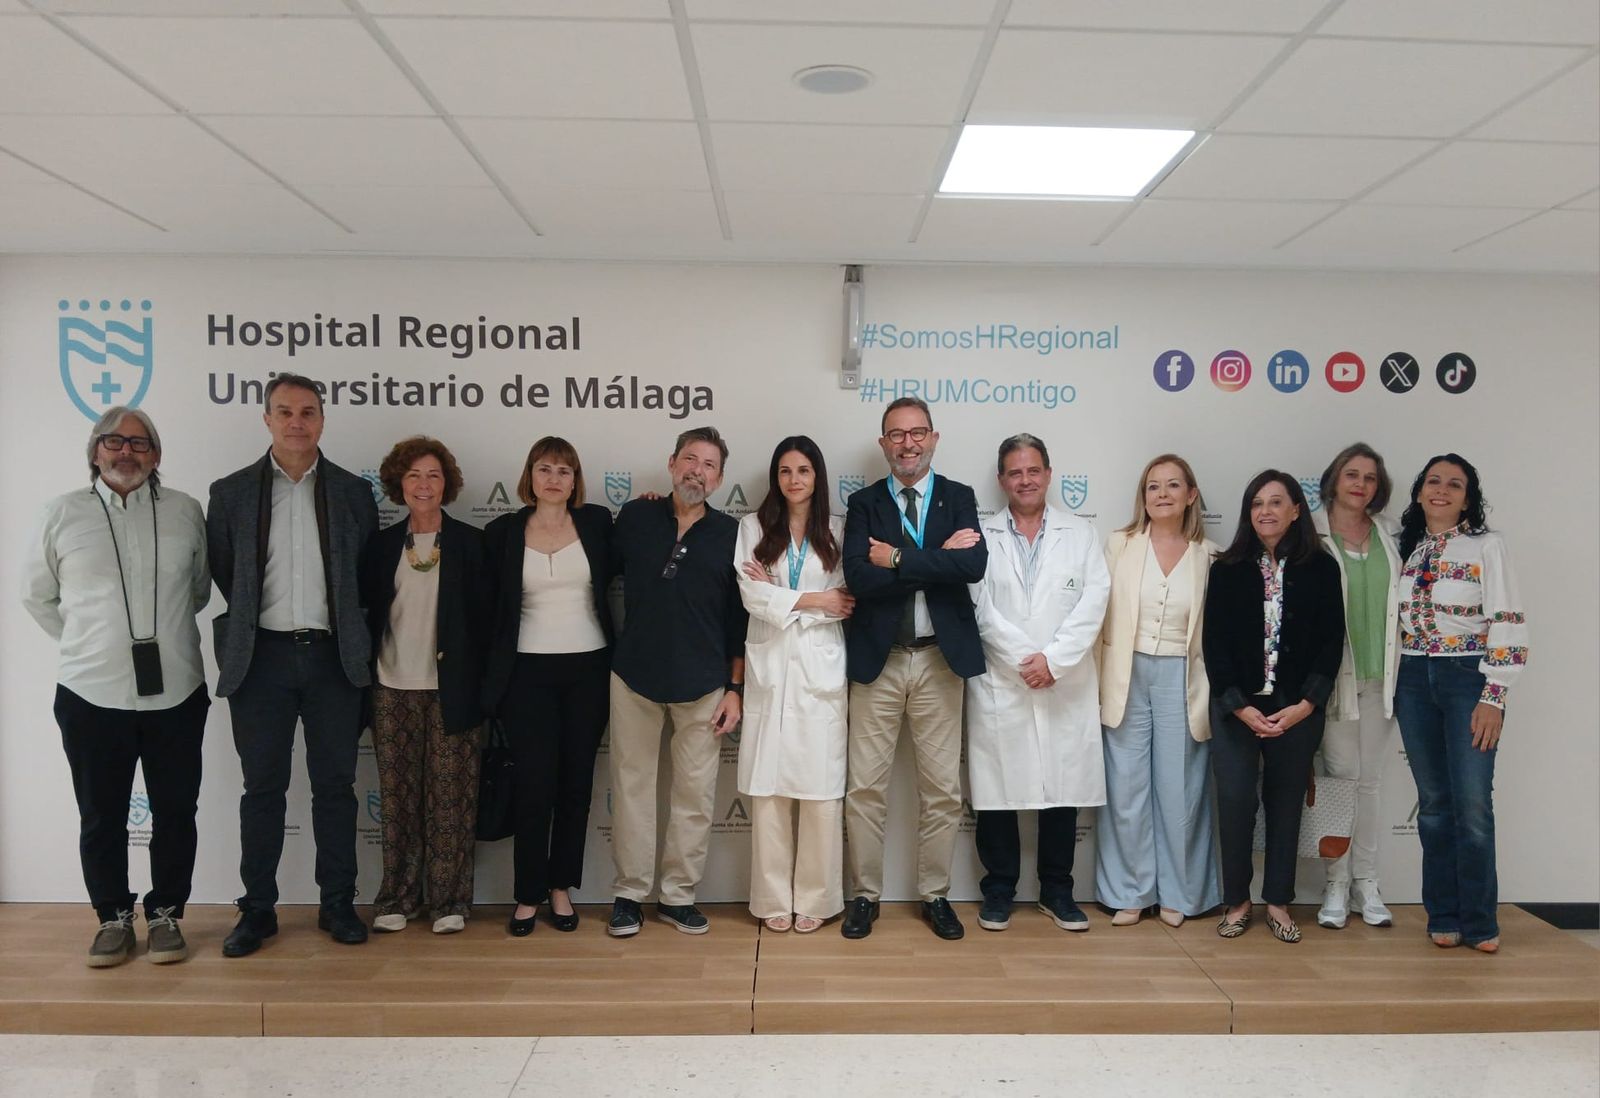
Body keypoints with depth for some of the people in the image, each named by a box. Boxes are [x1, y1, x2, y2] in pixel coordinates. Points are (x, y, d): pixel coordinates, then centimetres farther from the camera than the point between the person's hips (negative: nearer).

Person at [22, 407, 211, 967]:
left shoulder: (185, 511, 2)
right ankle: (114, 918, 27)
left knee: (175, 812, 10)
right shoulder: (62, 515, 0)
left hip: (176, 693, 1)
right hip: (92, 695, 0)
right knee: (101, 817, 11)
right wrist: (86, 643, 9)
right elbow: (39, 596, 10)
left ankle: (165, 914, 26)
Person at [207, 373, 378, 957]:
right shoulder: (231, 492, 3)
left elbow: (369, 573, 9)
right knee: (263, 787, 7)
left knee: (335, 784, 7)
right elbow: (222, 573, 10)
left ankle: (338, 904, 17)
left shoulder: (353, 492, 4)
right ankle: (257, 908, 18)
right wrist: (253, 617, 8)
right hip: (263, 656, 0)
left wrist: (351, 633, 5)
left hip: (333, 656, 0)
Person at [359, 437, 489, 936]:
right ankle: (397, 897, 18)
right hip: (392, 689, 2)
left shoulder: (469, 542, 2)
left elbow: (483, 616, 0)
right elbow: (367, 611, 9)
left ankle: (449, 900, 11)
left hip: (450, 689, -2)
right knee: (398, 796, 7)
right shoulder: (382, 544, 7)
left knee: (450, 797, 1)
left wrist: (482, 684, -5)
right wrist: (364, 680, 3)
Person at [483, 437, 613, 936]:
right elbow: (492, 607, 6)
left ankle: (561, 888, 21)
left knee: (576, 783, 8)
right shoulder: (503, 532, 2)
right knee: (535, 785, -1)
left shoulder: (596, 522, 3)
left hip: (588, 669, 1)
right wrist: (493, 678, 5)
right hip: (529, 672, -1)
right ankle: (528, 894, 13)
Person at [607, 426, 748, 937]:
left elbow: (739, 619, 2)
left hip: (703, 683, 0)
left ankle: (678, 895, 19)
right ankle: (629, 892, 20)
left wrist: (736, 689, 0)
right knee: (632, 785, 7)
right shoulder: (635, 517, 1)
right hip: (635, 675, 0)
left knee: (695, 792, 5)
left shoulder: (730, 534, 1)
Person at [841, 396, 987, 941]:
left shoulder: (958, 498, 4)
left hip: (939, 659, 1)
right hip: (877, 659, 0)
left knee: (942, 789, 9)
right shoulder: (864, 503, 3)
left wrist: (897, 558, -16)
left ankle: (935, 895, 25)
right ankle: (865, 894, 21)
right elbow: (858, 578, -14)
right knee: (865, 787, 6)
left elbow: (974, 565, -15)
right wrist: (939, 558, -16)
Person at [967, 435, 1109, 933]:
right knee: (997, 791, 4)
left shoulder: (1081, 535, 9)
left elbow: (1093, 603, -1)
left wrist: (1054, 659, -12)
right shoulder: (982, 536, 4)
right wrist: (1023, 660, -11)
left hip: (1067, 687, 1)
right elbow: (981, 608, -4)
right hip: (999, 685, -1)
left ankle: (1057, 891, 22)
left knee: (1063, 789, 7)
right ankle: (999, 891, 18)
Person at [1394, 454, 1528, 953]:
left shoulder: (1487, 546, -2)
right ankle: (1443, 917, 16)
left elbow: (1508, 623, -8)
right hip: (1414, 682, 4)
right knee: (1433, 803, 7)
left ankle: (1478, 922, 7)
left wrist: (1493, 698, -14)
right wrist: (1394, 690, 9)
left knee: (1472, 804, -6)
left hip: (1467, 678, -4)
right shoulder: (1406, 549, 10)